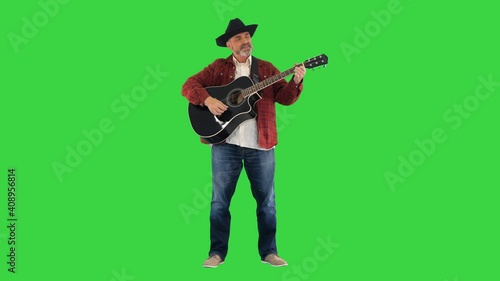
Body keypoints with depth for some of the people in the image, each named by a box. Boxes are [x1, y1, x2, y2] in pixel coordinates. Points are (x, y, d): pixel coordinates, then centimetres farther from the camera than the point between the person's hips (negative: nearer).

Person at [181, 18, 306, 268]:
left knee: (266, 200, 6)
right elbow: (189, 85, 0)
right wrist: (207, 100, -18)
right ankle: (217, 252, 14)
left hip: (260, 145, 1)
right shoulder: (218, 68, 6)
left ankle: (269, 252, 16)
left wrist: (295, 82, -16)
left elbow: (285, 97, 3)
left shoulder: (266, 68, 10)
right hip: (225, 144, -1)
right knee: (220, 200, 4)